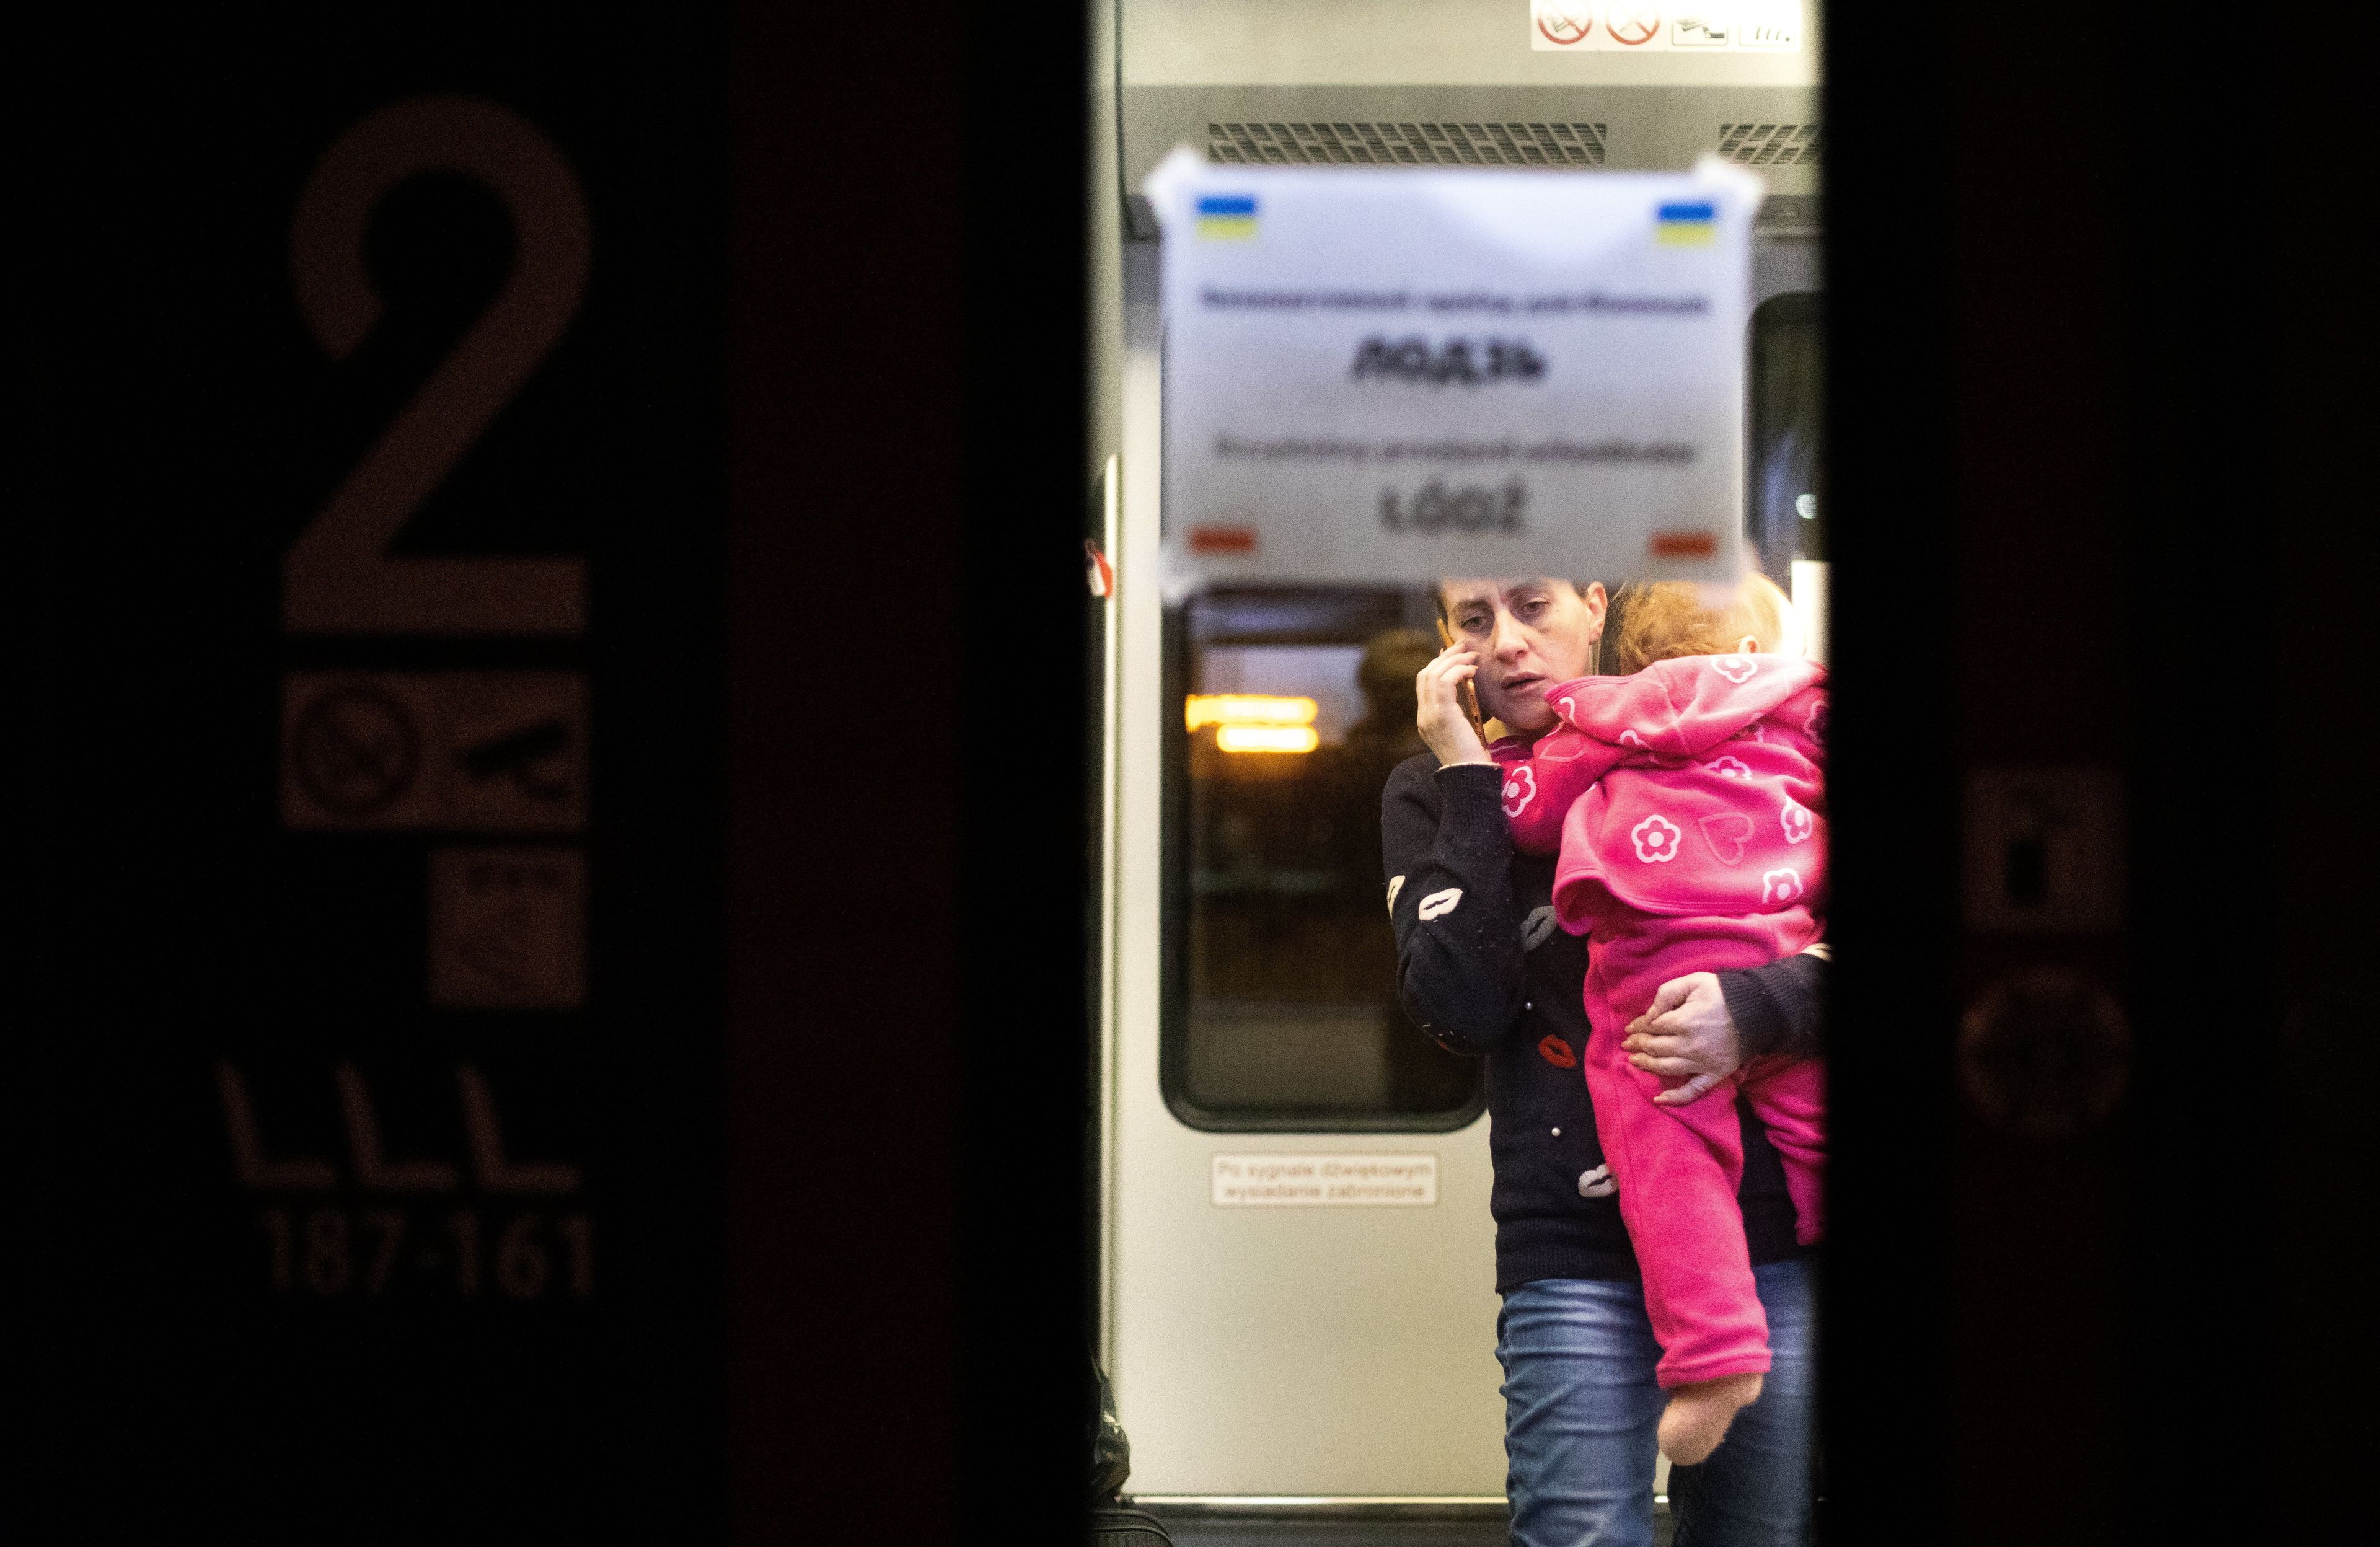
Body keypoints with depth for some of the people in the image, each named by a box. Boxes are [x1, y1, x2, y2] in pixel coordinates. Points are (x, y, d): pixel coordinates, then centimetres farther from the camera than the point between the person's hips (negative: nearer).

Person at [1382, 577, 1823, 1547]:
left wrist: (1755, 1009, -19)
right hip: (1578, 1255, -1)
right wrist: (1469, 783, -7)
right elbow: (1463, 1012, -7)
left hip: (1771, 1240, 1)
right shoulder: (1435, 797, 9)